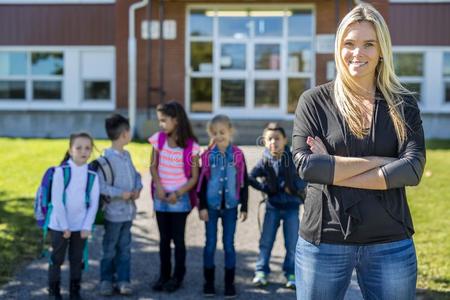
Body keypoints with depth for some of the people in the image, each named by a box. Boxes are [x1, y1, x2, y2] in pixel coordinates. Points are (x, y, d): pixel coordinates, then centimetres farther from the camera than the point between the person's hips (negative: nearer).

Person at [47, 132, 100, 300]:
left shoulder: (92, 175, -2)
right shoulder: (61, 171, -10)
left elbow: (94, 203, 0)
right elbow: (57, 201, -11)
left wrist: (87, 226, -6)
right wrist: (64, 226, -12)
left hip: (80, 226, 2)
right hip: (59, 225, -2)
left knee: (77, 259, 11)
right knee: (57, 259, 9)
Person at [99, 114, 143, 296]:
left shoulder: (127, 155, 8)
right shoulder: (106, 158, -17)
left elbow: (136, 174, 17)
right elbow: (100, 186, -21)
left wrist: (138, 188, -2)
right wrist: (121, 193, -20)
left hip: (128, 211, 7)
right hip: (114, 211, -7)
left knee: (125, 248, 12)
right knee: (110, 249, 7)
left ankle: (123, 280, 21)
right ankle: (106, 281, 19)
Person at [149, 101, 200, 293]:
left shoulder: (190, 145, -11)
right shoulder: (158, 139, -2)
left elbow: (194, 177, -7)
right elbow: (153, 166, 5)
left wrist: (177, 194, -16)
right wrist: (158, 187, -10)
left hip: (180, 198, -3)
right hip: (161, 196, 3)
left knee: (178, 238, 5)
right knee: (164, 238, 12)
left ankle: (178, 276, 19)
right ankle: (164, 275, 24)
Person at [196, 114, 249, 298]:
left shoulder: (238, 155, -2)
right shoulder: (207, 156, -2)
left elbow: (243, 183, 2)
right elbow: (202, 183, 0)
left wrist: (244, 207, 1)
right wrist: (202, 206, -5)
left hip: (230, 206, 0)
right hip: (211, 205, 0)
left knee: (229, 245, 5)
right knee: (210, 244, 6)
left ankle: (229, 283, 16)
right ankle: (209, 282, 18)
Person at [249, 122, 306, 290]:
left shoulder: (293, 158, -11)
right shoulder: (265, 161, -6)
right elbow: (252, 178, -2)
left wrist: (295, 188, -15)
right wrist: (265, 188, -9)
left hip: (291, 206, -1)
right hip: (273, 206, 1)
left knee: (292, 243, 4)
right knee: (266, 241, 6)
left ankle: (291, 274, 18)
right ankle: (261, 272, 18)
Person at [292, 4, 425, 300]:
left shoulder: (403, 104, 4)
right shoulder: (314, 101, 0)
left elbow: (413, 169, -9)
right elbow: (306, 166, -13)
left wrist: (332, 171, -14)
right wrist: (379, 161, -13)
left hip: (390, 243, 2)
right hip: (324, 241, -1)